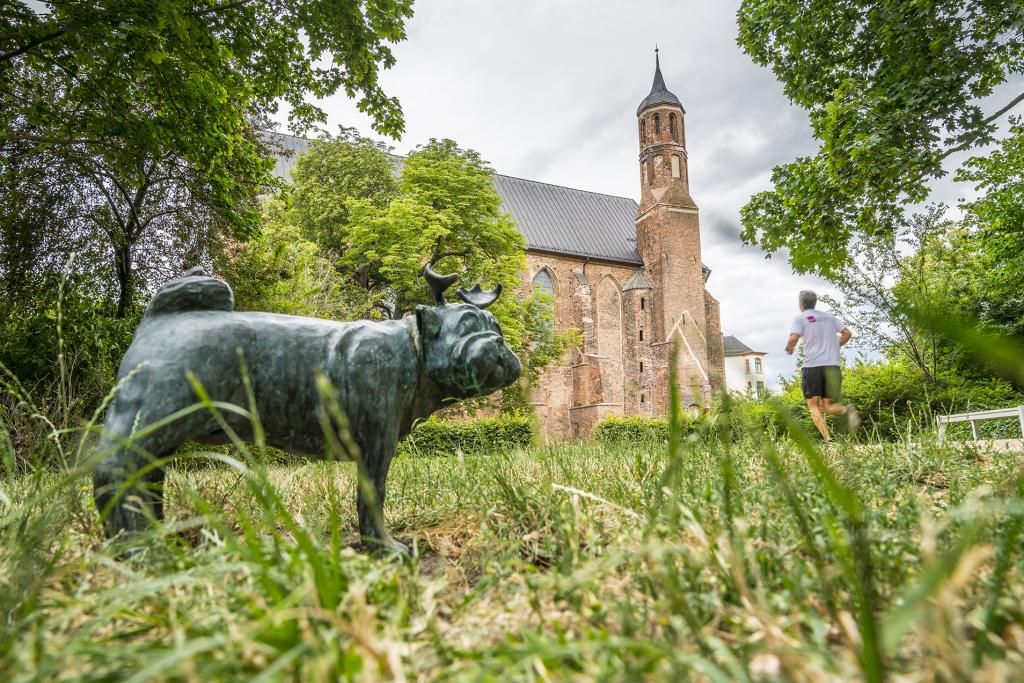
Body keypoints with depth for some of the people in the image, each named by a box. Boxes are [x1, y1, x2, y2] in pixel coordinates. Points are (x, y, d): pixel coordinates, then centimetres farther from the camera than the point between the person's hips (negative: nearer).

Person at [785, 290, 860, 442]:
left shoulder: (800, 318, 1)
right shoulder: (828, 316, 18)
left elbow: (793, 339, -14)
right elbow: (847, 333, 15)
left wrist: (789, 349, 6)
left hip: (812, 366, -4)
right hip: (833, 365, 4)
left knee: (813, 405, 3)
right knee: (827, 405, 12)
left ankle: (828, 439, -13)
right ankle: (847, 410, -20)